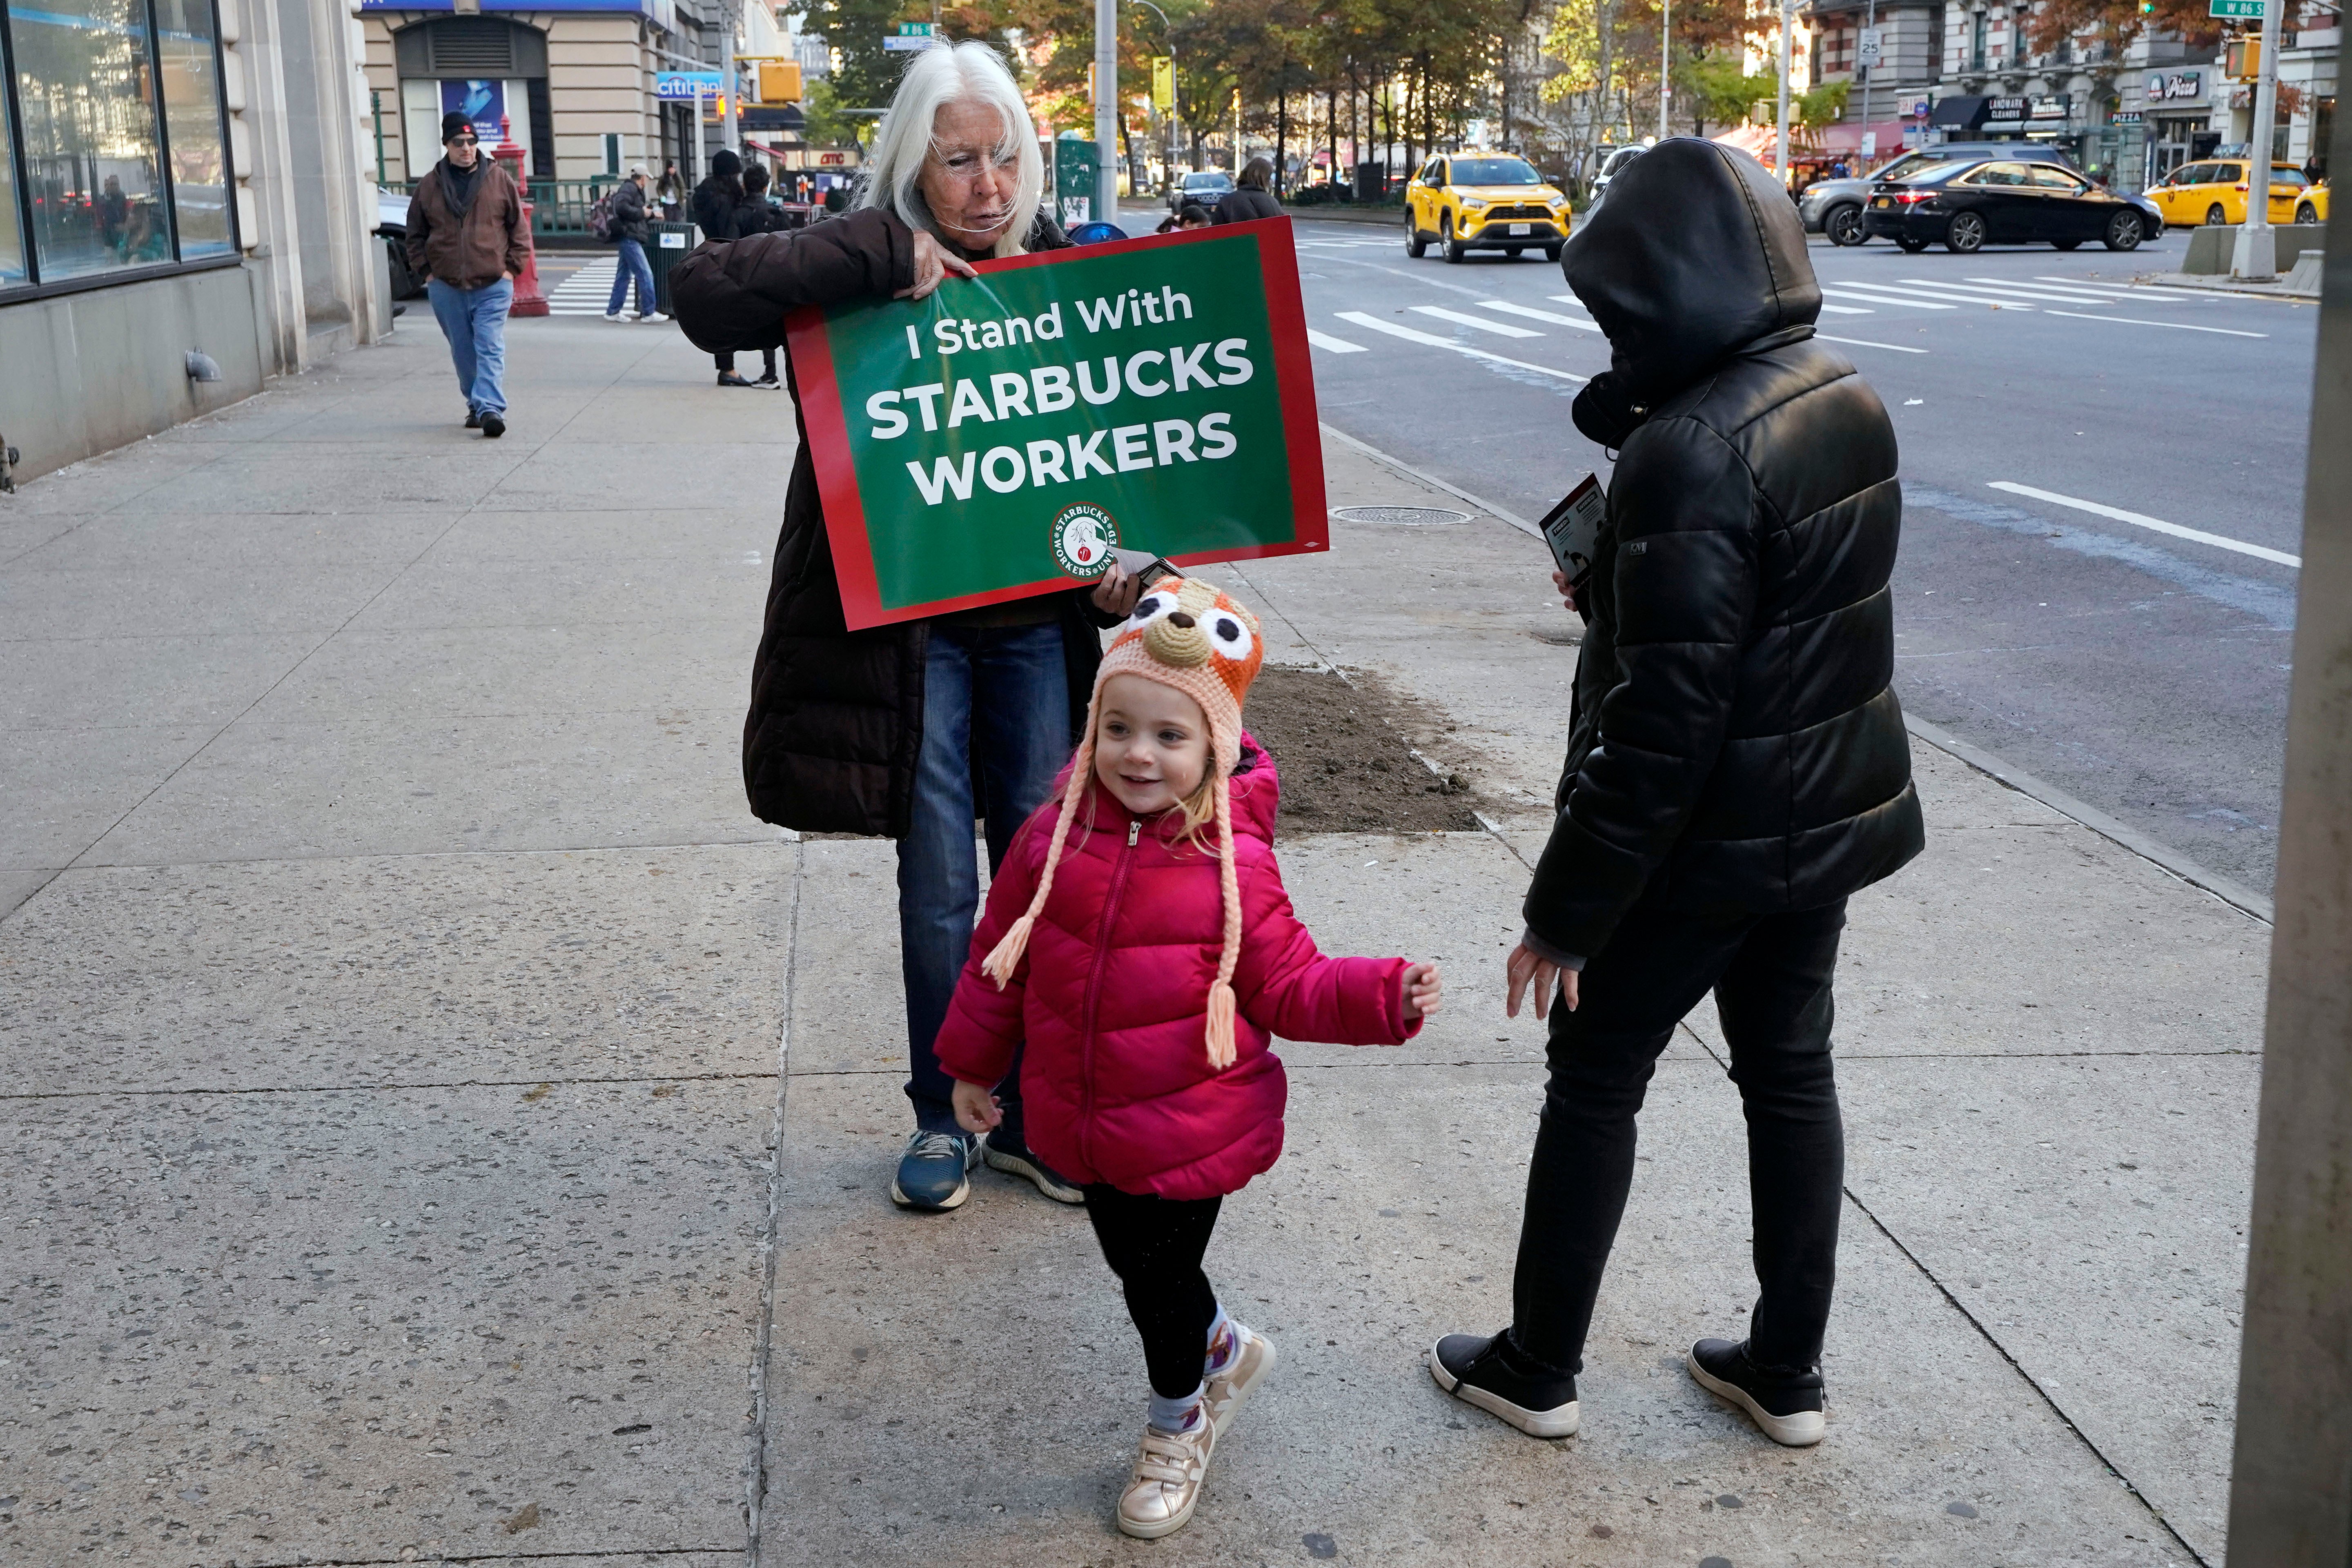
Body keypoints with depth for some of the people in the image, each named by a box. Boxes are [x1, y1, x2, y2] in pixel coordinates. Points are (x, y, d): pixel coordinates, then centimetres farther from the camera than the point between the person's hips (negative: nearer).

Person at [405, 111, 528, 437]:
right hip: (447, 287, 3)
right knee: (463, 352, 10)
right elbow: (416, 234, 14)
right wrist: (425, 269, 4)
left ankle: (491, 408, -19)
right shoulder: (430, 185, 6)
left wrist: (512, 266, -2)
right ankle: (475, 405, 24)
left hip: (493, 286, -2)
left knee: (490, 349, -12)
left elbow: (519, 226, 6)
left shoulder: (499, 179, 2)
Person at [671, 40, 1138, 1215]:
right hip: (908, 630, -2)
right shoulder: (864, 271, -5)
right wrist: (882, 257, -25)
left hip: (1037, 624, 3)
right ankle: (942, 1119, 25)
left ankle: (1035, 1114, 26)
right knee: (939, 889, 6)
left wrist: (1121, 566, -6)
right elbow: (703, 293, -21)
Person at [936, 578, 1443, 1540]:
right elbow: (1001, 950, 6)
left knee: (1160, 1281, 9)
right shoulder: (1058, 832, -6)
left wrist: (1383, 998, -25)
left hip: (1188, 1129, -4)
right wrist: (974, 1063, 13)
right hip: (1082, 1126, 4)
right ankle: (1223, 1352, 51)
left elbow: (1287, 986, -8)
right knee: (1132, 1264, 20)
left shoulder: (1233, 864, -15)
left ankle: (1177, 1426, 39)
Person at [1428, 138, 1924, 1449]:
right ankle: (1789, 1369, 32)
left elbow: (1665, 721, -26)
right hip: (1834, 811, 8)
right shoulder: (1846, 400, 1)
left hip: (1717, 841, -8)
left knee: (1596, 1083, 9)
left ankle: (1539, 1369, 24)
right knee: (1791, 1070, 18)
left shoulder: (1692, 451, -26)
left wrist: (1566, 910, -19)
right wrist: (1618, 588, 3)